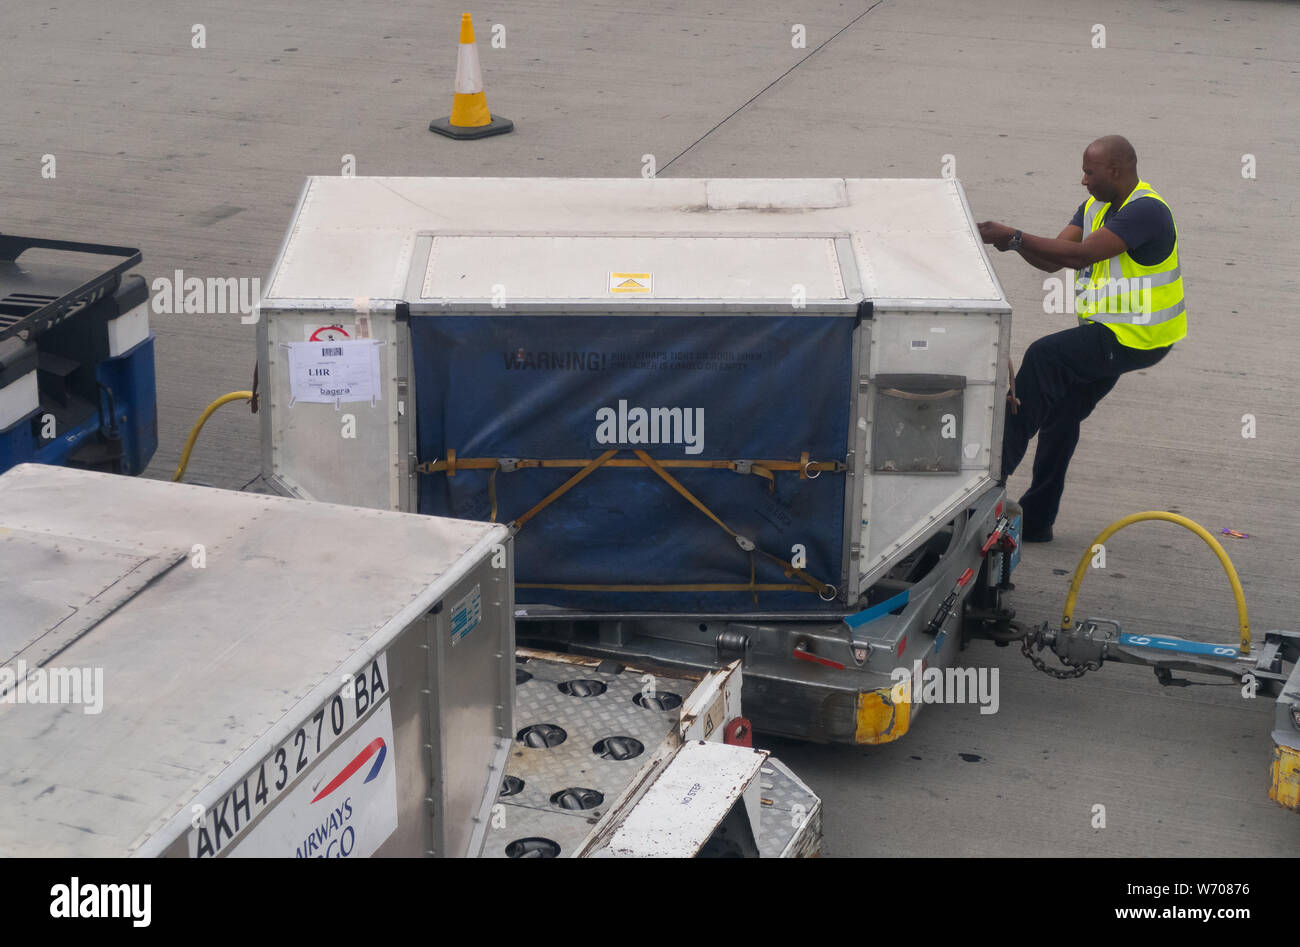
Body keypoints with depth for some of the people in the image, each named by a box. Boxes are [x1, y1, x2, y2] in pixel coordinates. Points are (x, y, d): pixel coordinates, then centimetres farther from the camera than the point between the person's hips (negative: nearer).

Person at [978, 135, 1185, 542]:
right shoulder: (1096, 205, 9)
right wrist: (1012, 241, -16)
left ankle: (995, 472, -11)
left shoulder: (1145, 211, -22)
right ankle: (1036, 519, 19)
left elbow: (1081, 254, -31)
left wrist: (1014, 237, -30)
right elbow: (1053, 259, 3)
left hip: (1136, 339, -10)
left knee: (1043, 356, -20)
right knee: (1061, 414, 10)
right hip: (1110, 333, 10)